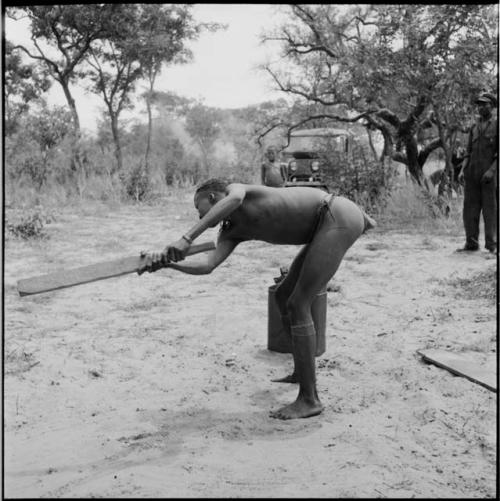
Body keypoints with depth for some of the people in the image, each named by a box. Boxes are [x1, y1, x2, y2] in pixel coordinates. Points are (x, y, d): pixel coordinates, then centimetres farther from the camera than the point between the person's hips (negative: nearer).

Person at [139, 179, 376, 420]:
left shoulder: (233, 188, -6)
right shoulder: (231, 233, 13)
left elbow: (234, 199, -34)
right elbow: (207, 265, -5)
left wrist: (186, 238, -38)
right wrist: (165, 262, -14)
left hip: (339, 217, -10)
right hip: (331, 223, 10)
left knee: (297, 306, -10)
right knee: (283, 296, 19)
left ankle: (309, 400, -4)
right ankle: (302, 372, 35)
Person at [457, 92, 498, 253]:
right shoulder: (474, 128, 16)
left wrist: (492, 170, -18)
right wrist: (462, 170, 1)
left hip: (489, 175, -4)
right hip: (472, 174, 4)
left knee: (490, 209, -2)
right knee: (470, 209, 2)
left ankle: (491, 245, 4)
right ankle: (471, 243, 8)